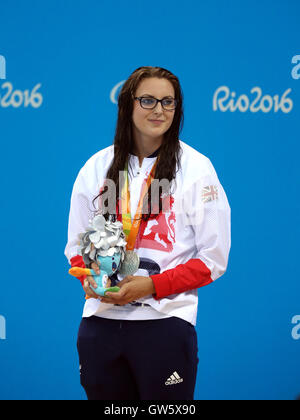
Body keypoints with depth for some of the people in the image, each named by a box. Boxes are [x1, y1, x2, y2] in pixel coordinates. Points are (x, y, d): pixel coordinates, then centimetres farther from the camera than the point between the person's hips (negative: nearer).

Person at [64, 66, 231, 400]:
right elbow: (77, 244, 15)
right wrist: (89, 277, -7)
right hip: (100, 321, 3)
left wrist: (153, 286, -14)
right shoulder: (97, 167, 8)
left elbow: (213, 258, -2)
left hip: (165, 322, -3)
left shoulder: (196, 168, -1)